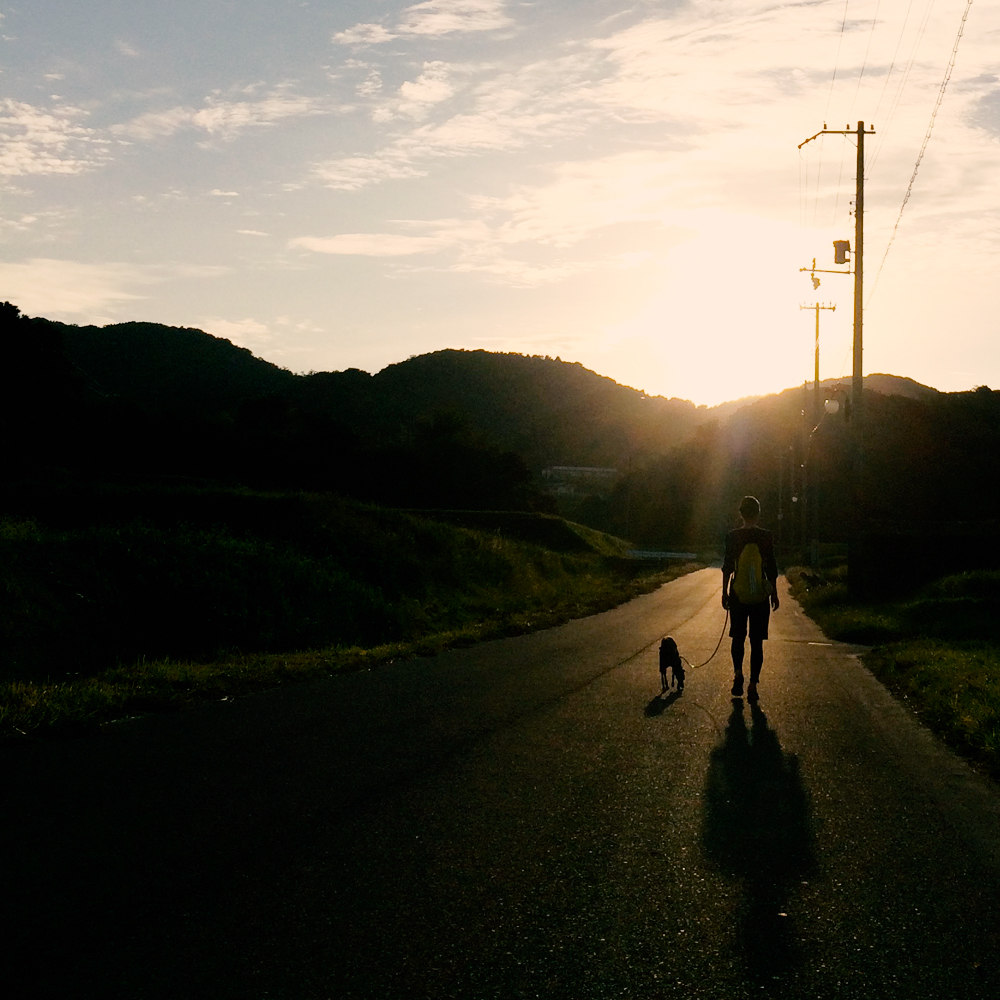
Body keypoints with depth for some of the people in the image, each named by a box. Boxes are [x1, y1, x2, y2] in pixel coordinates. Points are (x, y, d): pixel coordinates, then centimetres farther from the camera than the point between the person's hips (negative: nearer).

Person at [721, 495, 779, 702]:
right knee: (757, 641, 5)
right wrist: (774, 594, 10)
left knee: (738, 637, 14)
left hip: (738, 595, 0)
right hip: (761, 596, 0)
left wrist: (725, 592, 7)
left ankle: (737, 671, -10)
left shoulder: (732, 536, -3)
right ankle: (753, 684, 2)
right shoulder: (766, 537, -3)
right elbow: (771, 568, 1)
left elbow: (727, 567, -1)